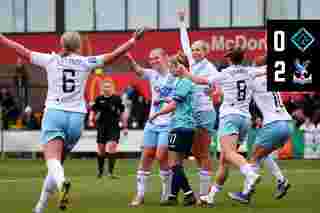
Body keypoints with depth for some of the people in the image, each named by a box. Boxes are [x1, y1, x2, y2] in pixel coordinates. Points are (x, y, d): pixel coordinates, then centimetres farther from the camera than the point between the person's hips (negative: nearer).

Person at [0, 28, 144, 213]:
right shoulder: (86, 62, 6)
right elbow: (113, 55, 8)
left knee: (52, 159, -18)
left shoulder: (51, 60, 5)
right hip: (76, 117, 2)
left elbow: (21, 50, 9)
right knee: (58, 162, 14)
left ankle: (62, 182, -51)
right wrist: (134, 40, 17)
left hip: (54, 114, -2)